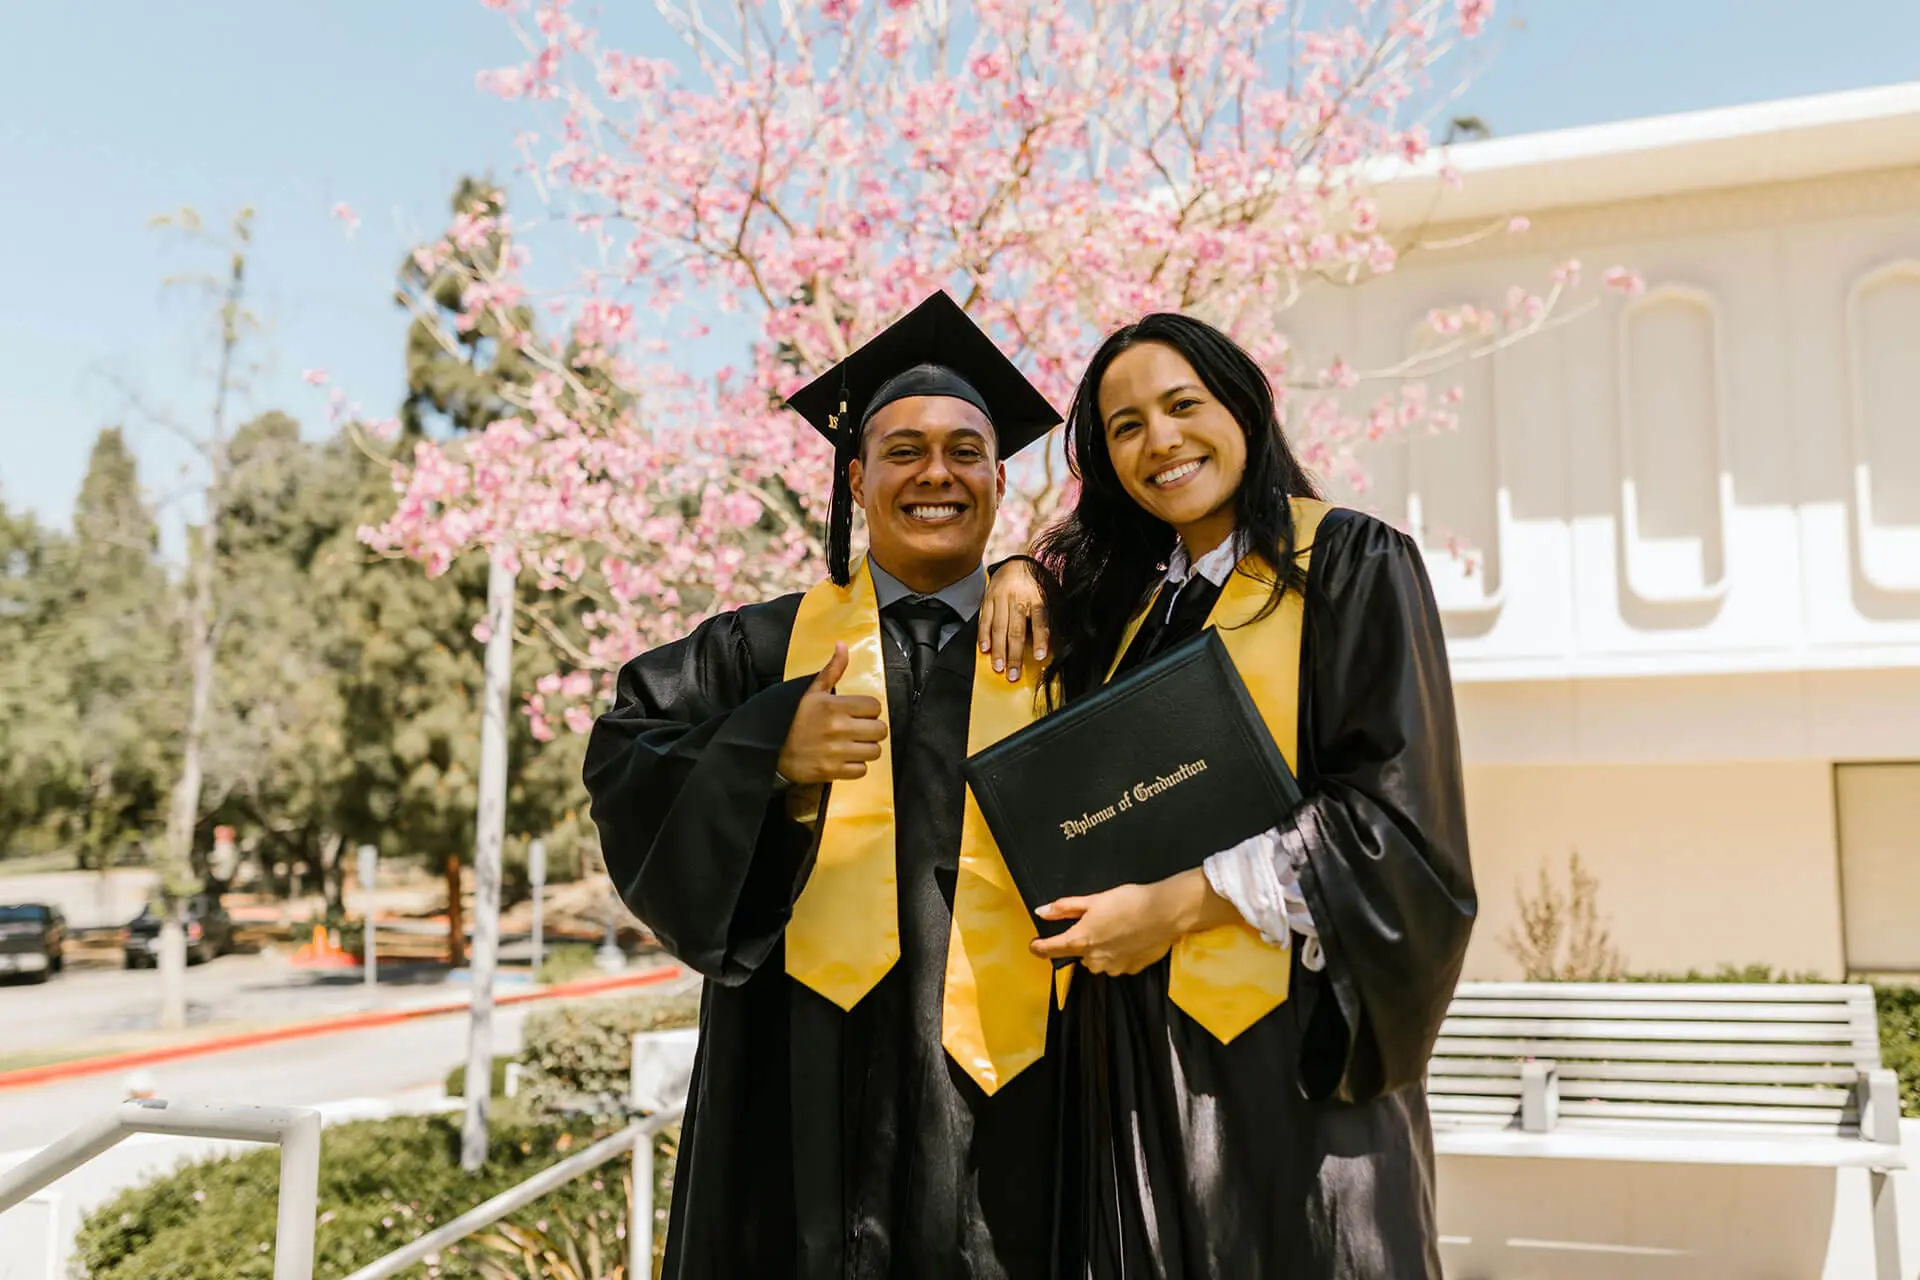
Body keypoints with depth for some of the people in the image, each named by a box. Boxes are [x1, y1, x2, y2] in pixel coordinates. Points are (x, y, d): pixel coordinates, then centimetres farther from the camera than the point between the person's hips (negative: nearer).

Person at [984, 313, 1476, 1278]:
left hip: (1284, 1029, -5)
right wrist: (1019, 576, 9)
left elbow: (1395, 809, -12)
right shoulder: (1117, 593, 13)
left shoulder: (1351, 564, -3)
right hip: (1133, 1039, 5)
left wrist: (1180, 905, -16)